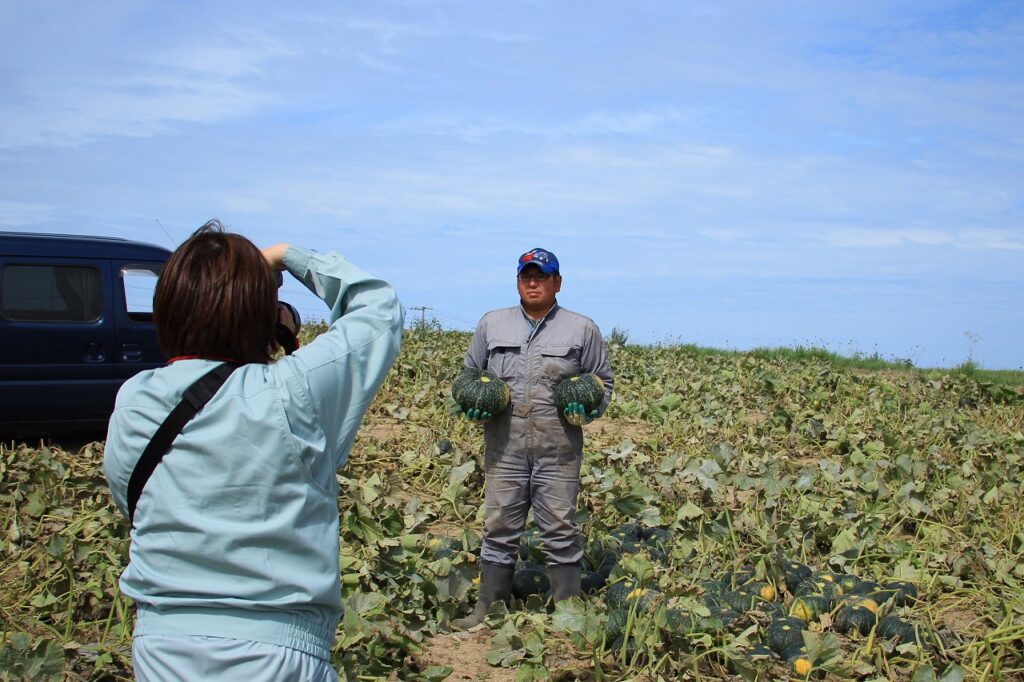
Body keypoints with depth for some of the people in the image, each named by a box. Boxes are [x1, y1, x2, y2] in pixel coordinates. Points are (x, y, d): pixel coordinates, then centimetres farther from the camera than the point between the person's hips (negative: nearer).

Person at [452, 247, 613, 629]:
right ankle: (488, 609, 17)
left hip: (558, 450, -2)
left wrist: (588, 409, -6)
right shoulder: (492, 324, 13)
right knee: (499, 528, 6)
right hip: (504, 446, 2)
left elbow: (603, 382, 14)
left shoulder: (582, 329, 9)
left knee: (560, 531, 0)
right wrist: (472, 406, 2)